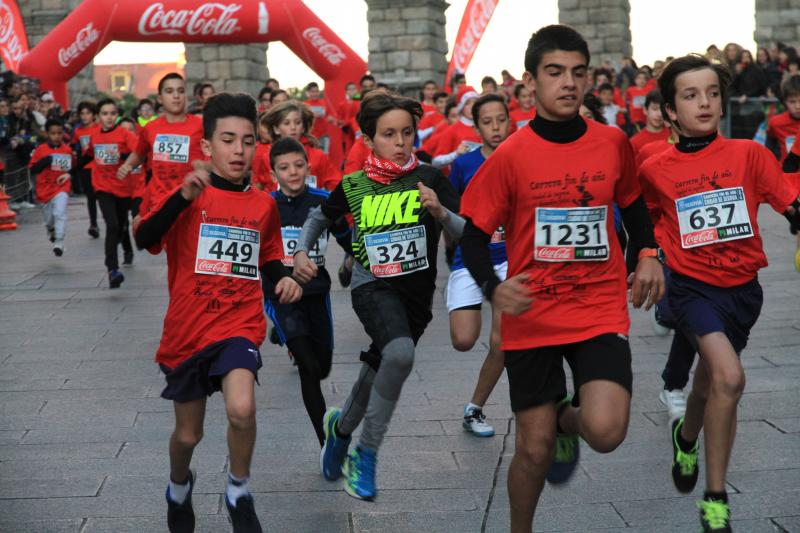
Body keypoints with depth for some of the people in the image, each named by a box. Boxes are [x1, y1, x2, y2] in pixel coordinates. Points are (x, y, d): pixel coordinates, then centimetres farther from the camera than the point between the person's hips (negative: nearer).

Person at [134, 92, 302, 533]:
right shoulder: (190, 195, -5)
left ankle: (239, 493, 1)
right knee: (187, 435, 13)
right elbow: (144, 239, -19)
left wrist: (284, 278, -3)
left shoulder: (263, 204, 4)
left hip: (239, 324, 1)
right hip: (187, 330, 0)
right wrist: (183, 197, -32)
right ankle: (179, 488, 48)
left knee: (241, 410, -27)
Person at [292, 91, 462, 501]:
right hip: (373, 286, -2)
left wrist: (440, 212, -28)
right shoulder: (352, 186, -3)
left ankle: (341, 426, 48)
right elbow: (319, 218, 17)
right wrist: (301, 253, 2)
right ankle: (366, 453, -14)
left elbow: (467, 236, -11)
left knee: (378, 374, 14)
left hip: (417, 291, 2)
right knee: (400, 355, -31)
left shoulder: (430, 179, -5)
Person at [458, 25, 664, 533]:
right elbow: (474, 235, -3)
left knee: (606, 431, -19)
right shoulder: (510, 156, -7)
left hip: (601, 308, 1)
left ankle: (568, 418, 18)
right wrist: (494, 288, -22)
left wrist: (648, 254, 2)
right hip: (533, 316, -1)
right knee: (535, 450, 4)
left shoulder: (613, 143, 1)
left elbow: (632, 202, 19)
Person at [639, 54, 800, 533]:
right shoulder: (656, 170, -5)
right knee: (729, 377, -23)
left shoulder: (749, 154, -5)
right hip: (694, 286, -3)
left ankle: (686, 439, 51)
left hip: (742, 287, 3)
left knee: (711, 381, 19)